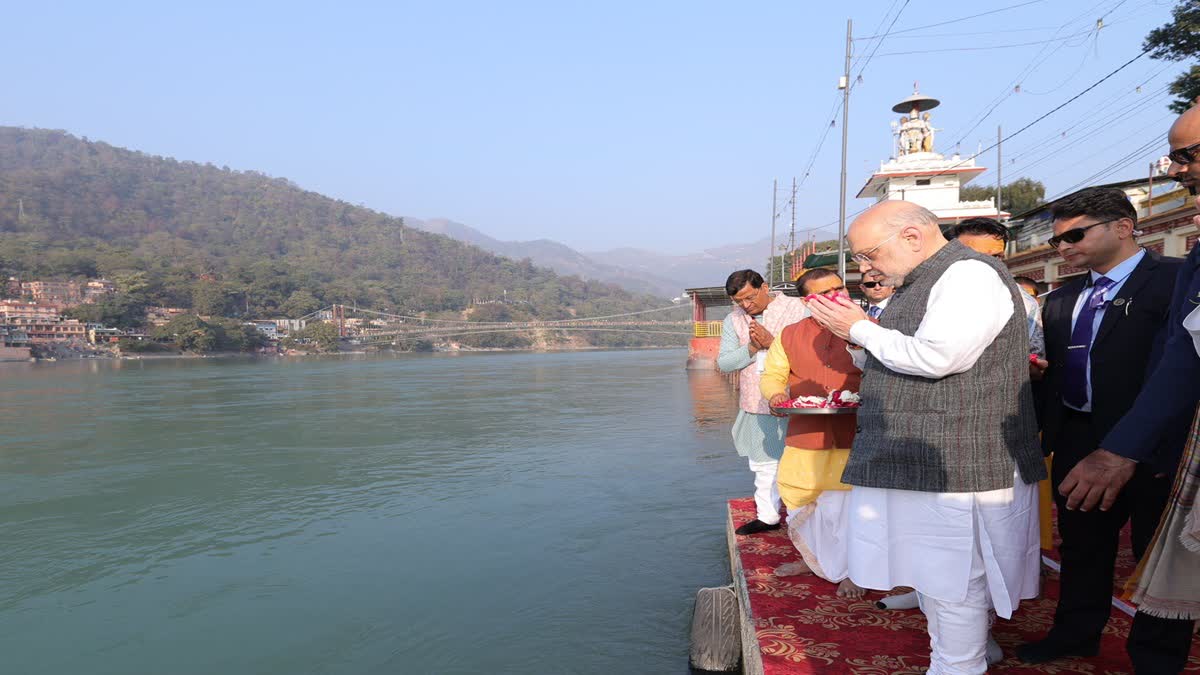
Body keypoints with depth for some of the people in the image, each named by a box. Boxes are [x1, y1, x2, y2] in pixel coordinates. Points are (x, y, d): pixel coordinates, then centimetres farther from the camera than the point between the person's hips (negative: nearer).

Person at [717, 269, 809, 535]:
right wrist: (752, 347, -14)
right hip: (755, 405, 5)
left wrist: (772, 342, -21)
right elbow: (724, 363, 0)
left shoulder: (797, 309, -8)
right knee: (763, 463, 16)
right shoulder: (733, 320, 6)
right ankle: (767, 516, 29)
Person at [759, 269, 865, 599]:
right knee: (800, 500, 14)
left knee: (842, 504, -3)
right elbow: (772, 376, 12)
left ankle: (850, 571, 19)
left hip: (851, 436, -3)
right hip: (804, 435, 3)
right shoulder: (790, 335, 5)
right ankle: (813, 559, 37)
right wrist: (776, 393, -10)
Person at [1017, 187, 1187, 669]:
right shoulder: (1061, 301, 11)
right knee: (1080, 544, 18)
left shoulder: (1176, 279, -11)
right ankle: (1076, 634, 35)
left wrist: (1166, 446, -24)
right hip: (1077, 444, 6)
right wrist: (1044, 431, 3)